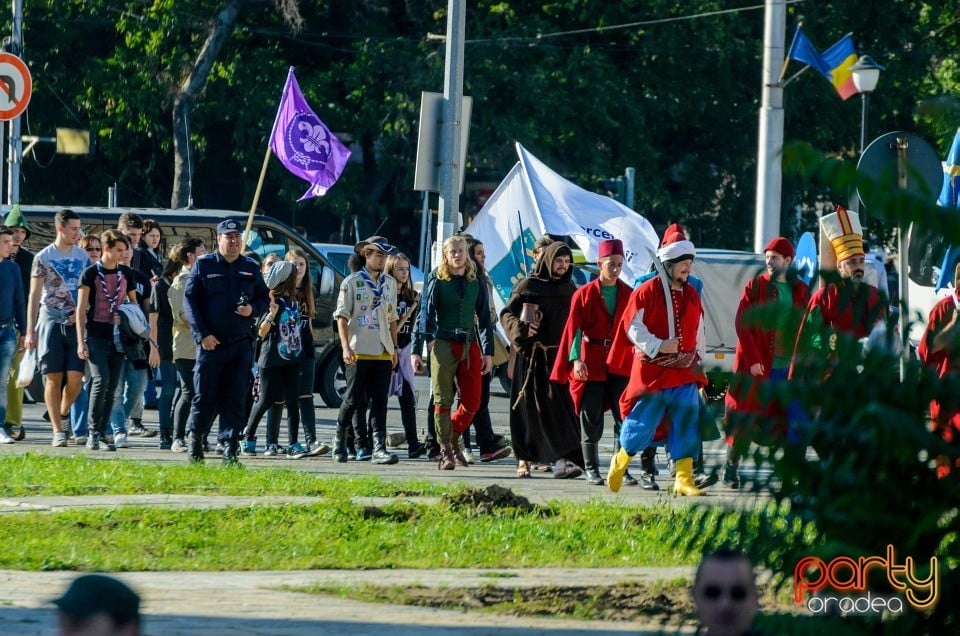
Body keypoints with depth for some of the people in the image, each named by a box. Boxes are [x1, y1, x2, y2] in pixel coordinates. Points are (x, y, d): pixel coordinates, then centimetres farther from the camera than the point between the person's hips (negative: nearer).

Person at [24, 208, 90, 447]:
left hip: (76, 323, 2)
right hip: (51, 321, -2)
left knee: (75, 377, -7)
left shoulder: (82, 256, 10)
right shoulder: (43, 257, 0)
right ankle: (58, 430, 3)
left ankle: (63, 412, 20)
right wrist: (30, 331, -6)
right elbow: (34, 295, -1)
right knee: (53, 378, -3)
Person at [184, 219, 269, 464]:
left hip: (241, 345, 2)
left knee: (235, 398, -1)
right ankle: (196, 438, 19)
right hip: (210, 343, -2)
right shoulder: (203, 265, 4)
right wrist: (202, 334, -10)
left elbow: (264, 297, 19)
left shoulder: (250, 268, 13)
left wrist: (253, 309, -5)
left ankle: (230, 447, 0)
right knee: (205, 397, -2)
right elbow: (190, 300, 0)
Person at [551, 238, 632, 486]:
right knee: (591, 417, 0)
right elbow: (574, 329, -5)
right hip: (591, 361, -2)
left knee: (625, 417, -2)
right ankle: (591, 469, 6)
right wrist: (576, 359, -16)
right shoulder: (585, 294, -1)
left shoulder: (627, 294, 7)